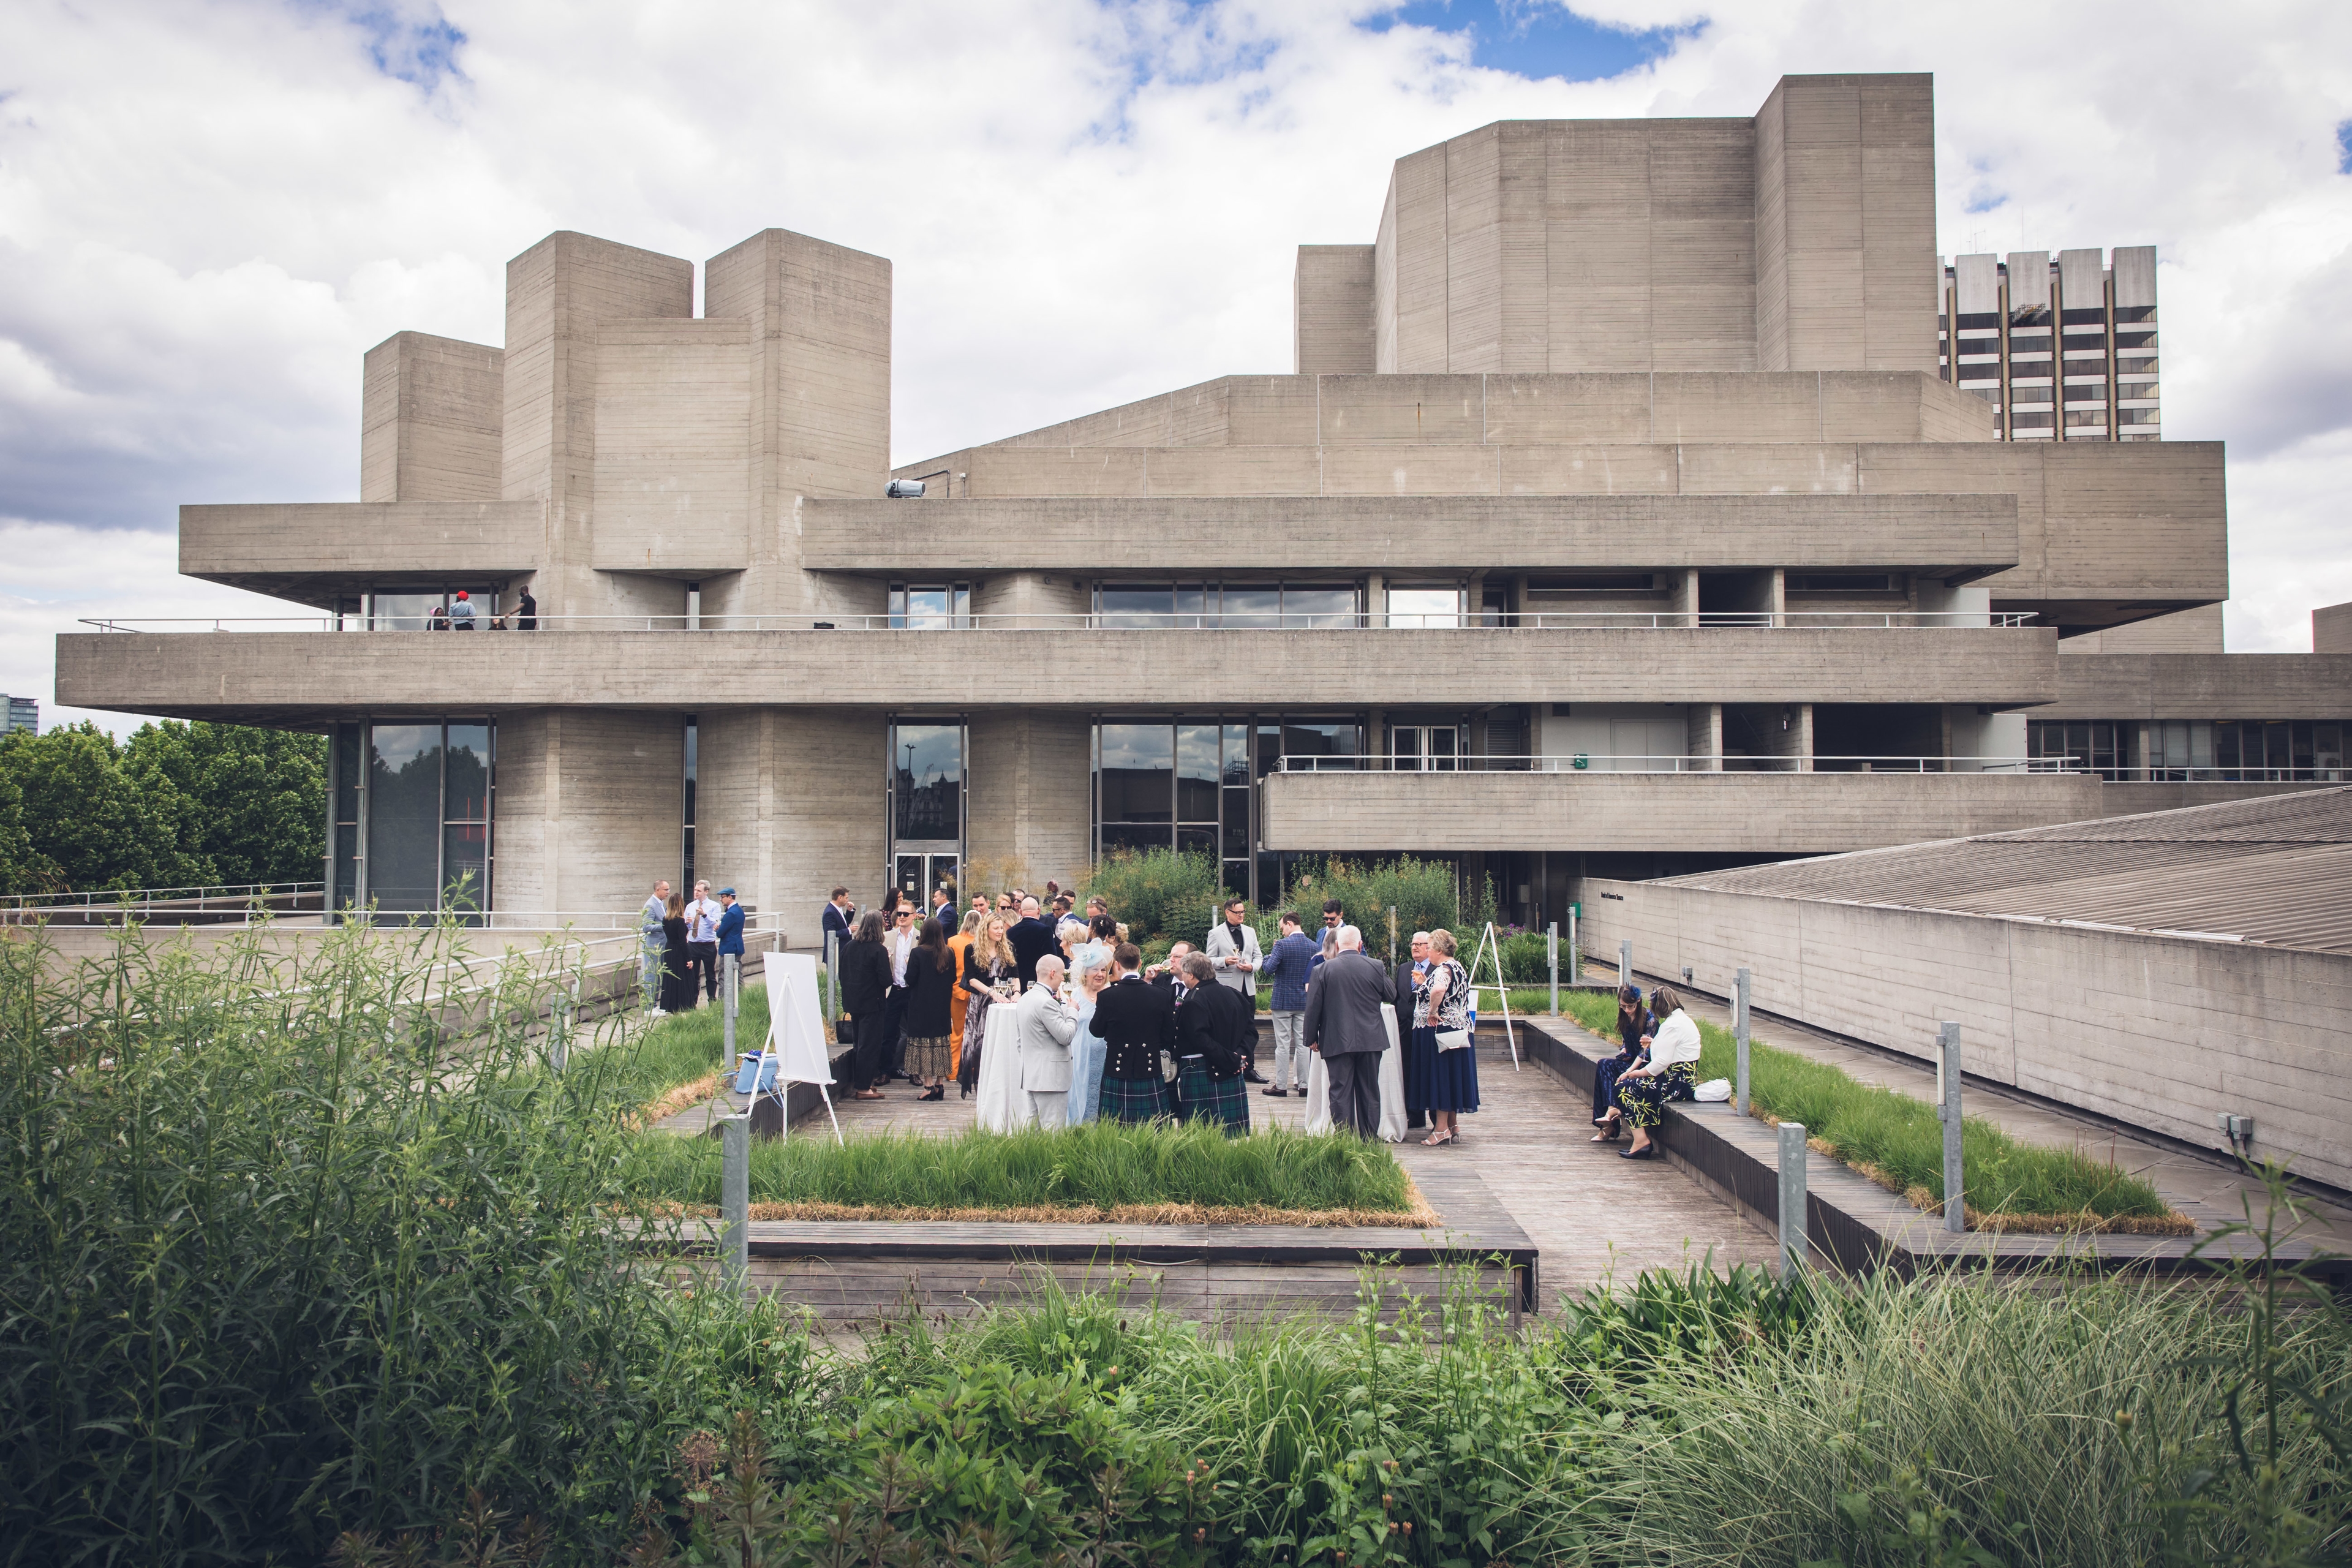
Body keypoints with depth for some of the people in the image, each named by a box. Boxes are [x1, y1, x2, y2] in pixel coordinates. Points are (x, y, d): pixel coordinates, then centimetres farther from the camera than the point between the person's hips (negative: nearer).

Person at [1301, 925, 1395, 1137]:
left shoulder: (1323, 970, -6)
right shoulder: (1377, 968, -4)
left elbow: (1313, 1008, -5)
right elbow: (1391, 995, 10)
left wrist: (1312, 1038, 6)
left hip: (1337, 1042, -2)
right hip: (1371, 1040, 2)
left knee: (1340, 1093, 4)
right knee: (1369, 1093, 12)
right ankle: (1370, 1141, 18)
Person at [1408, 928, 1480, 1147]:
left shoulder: (1443, 969, -19)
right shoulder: (1457, 967, 13)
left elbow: (1438, 990, -41)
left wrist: (1432, 1011, -27)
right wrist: (1425, 984, 19)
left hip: (1439, 1031, -10)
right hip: (1456, 1028, 10)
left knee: (1440, 1075, -4)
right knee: (1451, 1076, 14)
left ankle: (1442, 1128, -1)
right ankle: (1453, 1126, 20)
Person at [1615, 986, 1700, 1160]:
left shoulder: (1671, 1025, -18)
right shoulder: (1684, 1019, 13)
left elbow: (1663, 1062, -22)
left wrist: (1639, 1073, -9)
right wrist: (1654, 1044, 26)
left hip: (1676, 1082, -11)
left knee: (1625, 1089, -11)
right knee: (1623, 1079, 11)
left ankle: (1641, 1140, -11)